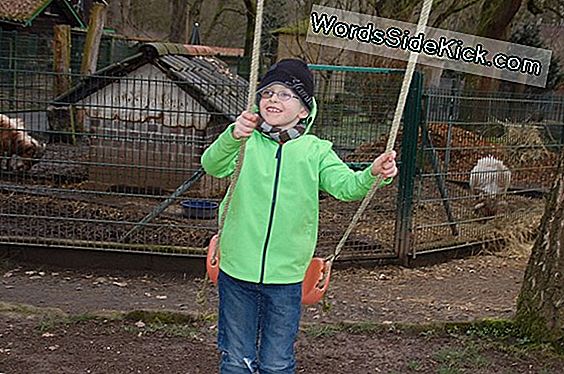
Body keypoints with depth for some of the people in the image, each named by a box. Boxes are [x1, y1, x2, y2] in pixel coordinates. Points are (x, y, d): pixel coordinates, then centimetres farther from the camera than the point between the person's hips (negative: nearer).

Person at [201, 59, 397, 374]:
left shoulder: (315, 150, 0)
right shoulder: (246, 142, -2)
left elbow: (346, 185, -11)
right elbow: (213, 166, -19)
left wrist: (373, 174, -33)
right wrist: (232, 137, -41)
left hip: (286, 277, 0)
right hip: (237, 272, 0)